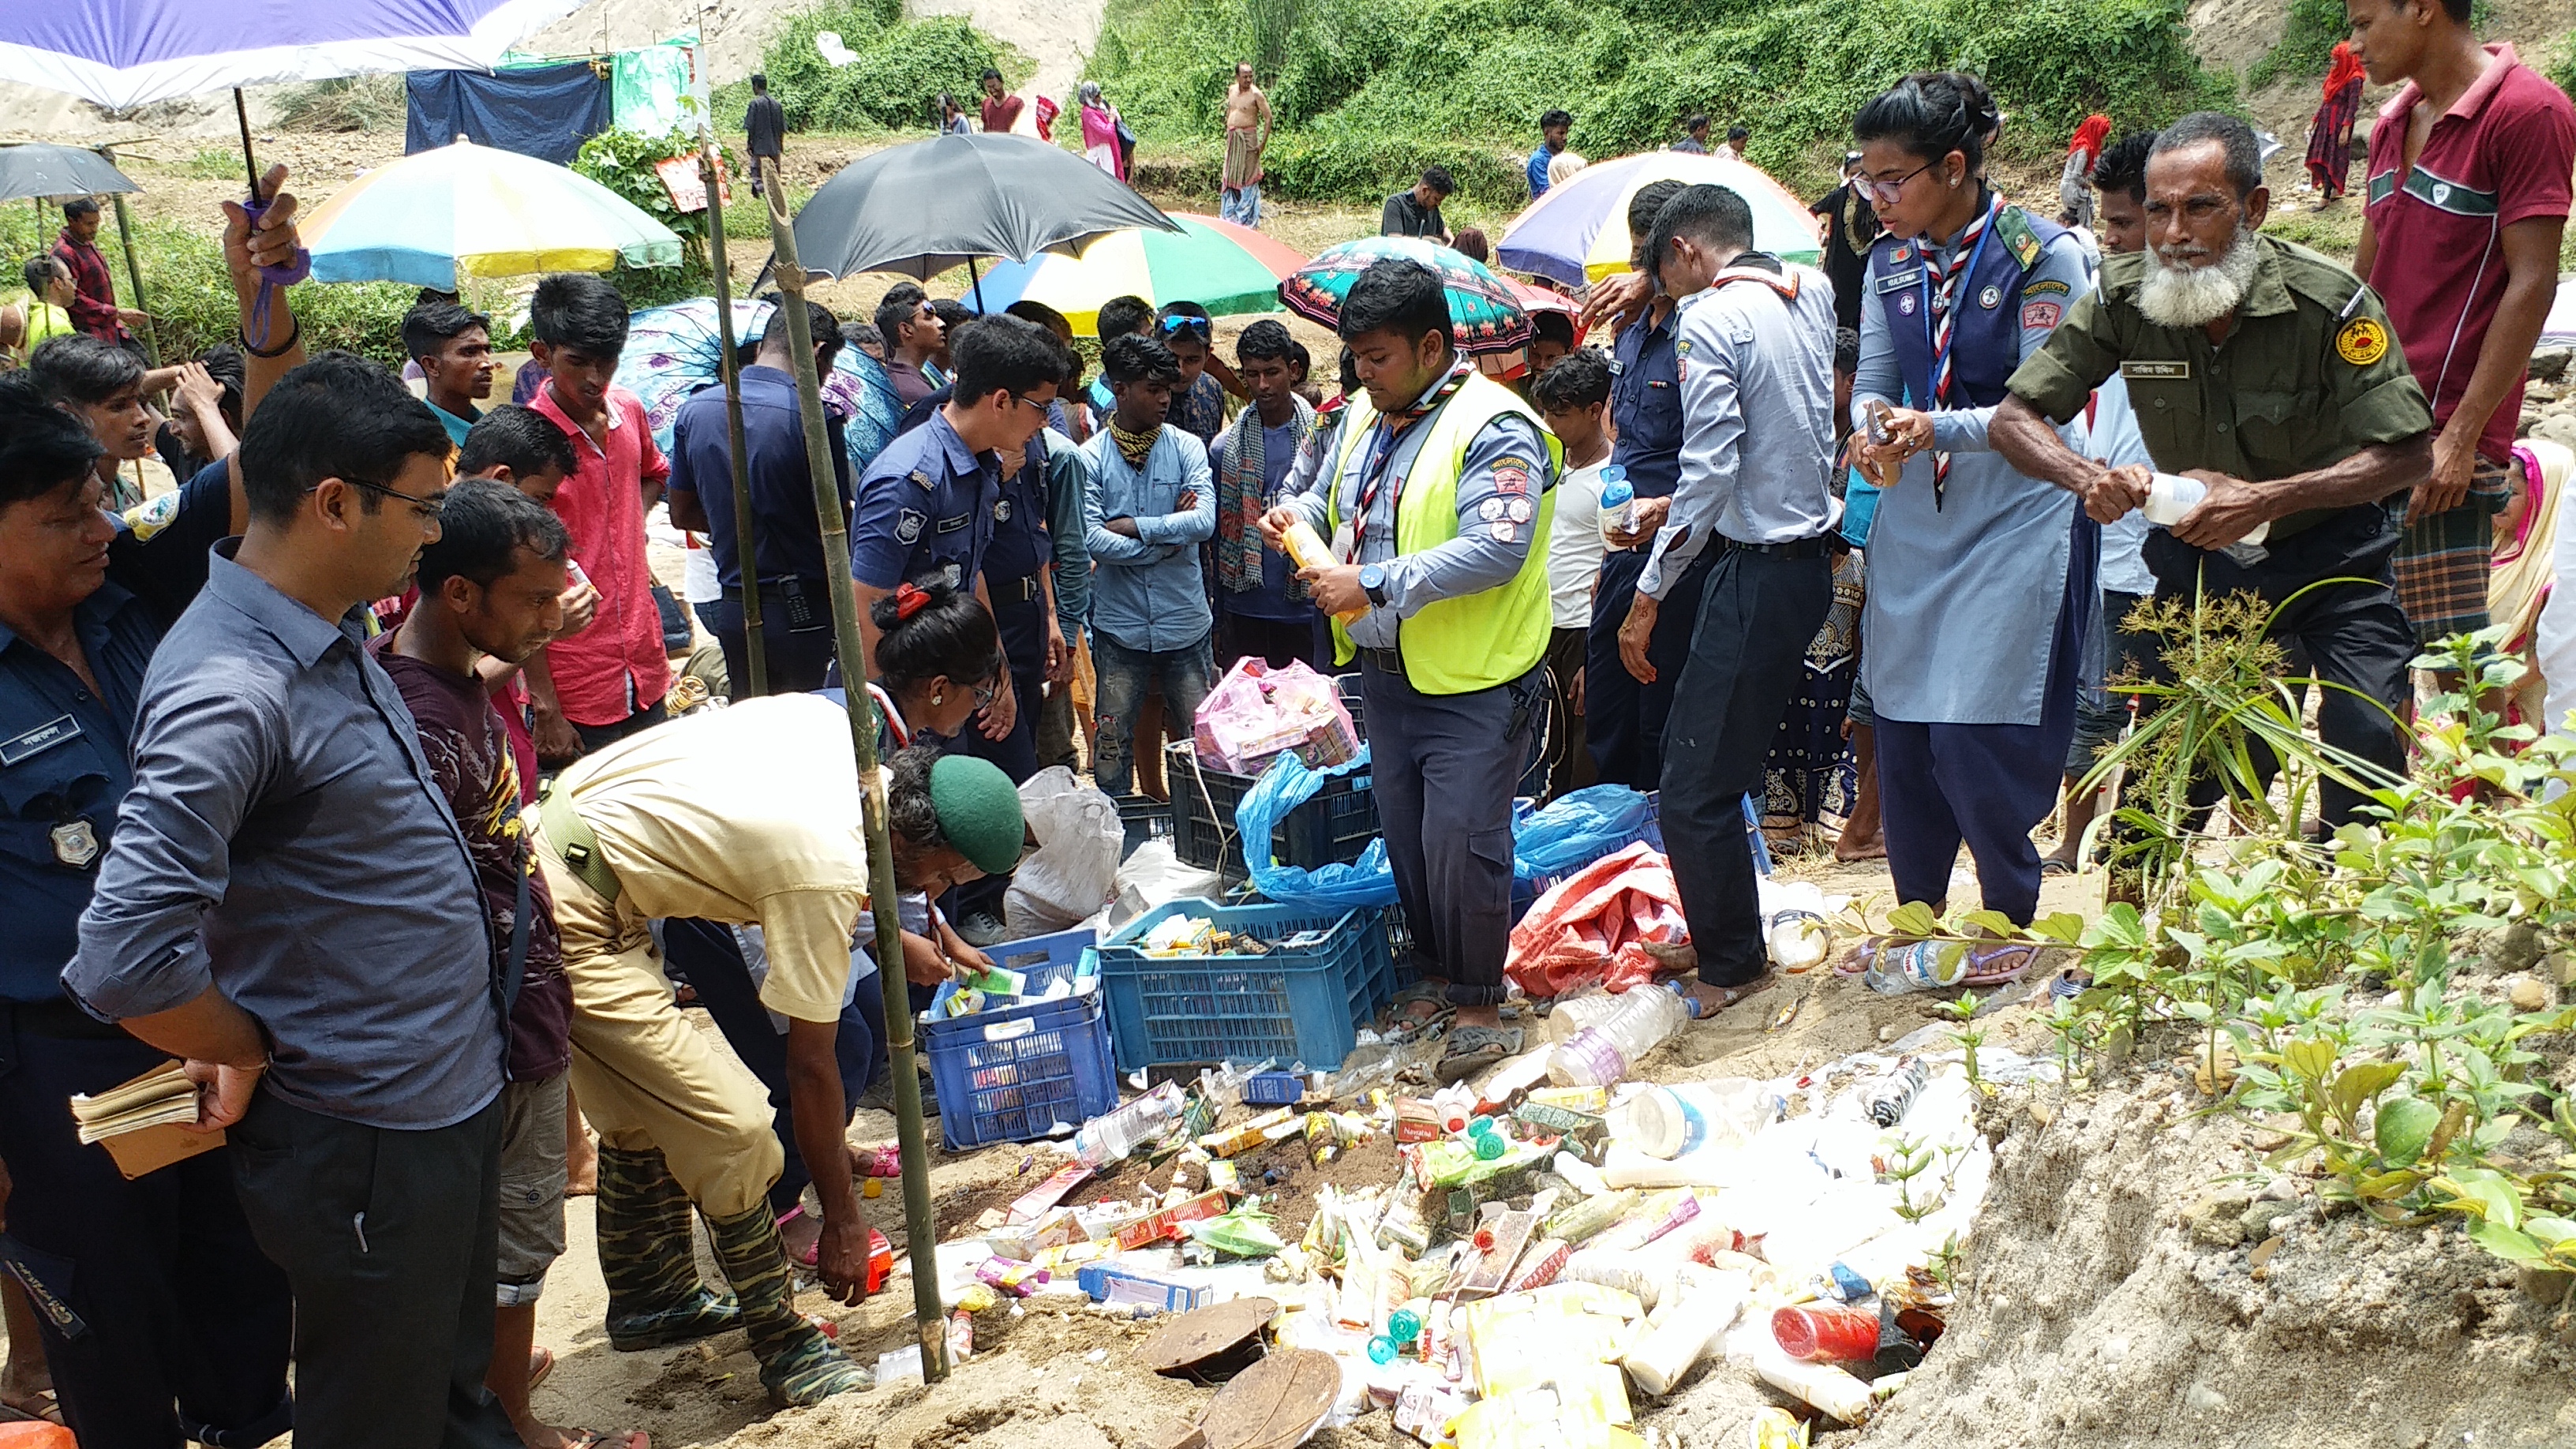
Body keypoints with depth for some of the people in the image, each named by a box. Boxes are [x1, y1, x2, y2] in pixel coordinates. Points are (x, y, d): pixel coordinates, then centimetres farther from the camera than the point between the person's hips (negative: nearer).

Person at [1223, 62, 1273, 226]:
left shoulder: (1256, 94, -11)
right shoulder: (1232, 91, 8)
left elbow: (1268, 117, -11)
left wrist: (1263, 142, -15)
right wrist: (1228, 131, 17)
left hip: (1249, 137, -7)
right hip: (1232, 138, 7)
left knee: (1247, 176, -4)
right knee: (1230, 176, 11)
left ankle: (1247, 217, 2)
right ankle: (1230, 214, 21)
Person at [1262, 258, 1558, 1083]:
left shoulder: (1492, 428, -16)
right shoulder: (1368, 415, 11)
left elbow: (1495, 550, -27)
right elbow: (1332, 497, 25)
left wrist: (1373, 585, -28)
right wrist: (1298, 514, 0)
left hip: (1473, 684, -8)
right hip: (1386, 672, 8)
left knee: (1461, 843, -7)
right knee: (1406, 838, 15)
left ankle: (1478, 1005, 9)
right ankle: (1434, 975, 32)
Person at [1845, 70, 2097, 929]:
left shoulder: (2043, 256, -9)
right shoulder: (1890, 261, 7)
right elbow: (1873, 381, 8)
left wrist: (1937, 428, -28)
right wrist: (1873, 429, -15)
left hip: (2017, 524, -5)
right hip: (1911, 526, 5)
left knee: (1977, 739, -8)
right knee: (1900, 733, 7)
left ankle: (2013, 934, 13)